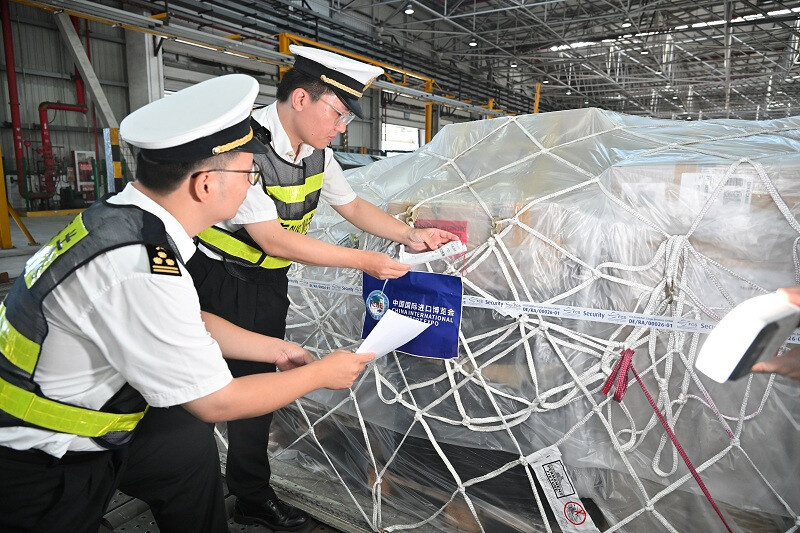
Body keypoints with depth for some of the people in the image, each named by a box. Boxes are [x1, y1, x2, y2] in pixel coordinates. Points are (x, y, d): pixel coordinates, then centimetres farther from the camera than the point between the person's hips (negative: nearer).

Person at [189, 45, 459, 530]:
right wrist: (363, 261, -24)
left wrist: (411, 236, -2)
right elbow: (272, 239, -27)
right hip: (220, 283, -7)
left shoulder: (317, 153, -1)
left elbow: (353, 206, 11)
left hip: (269, 283, 7)